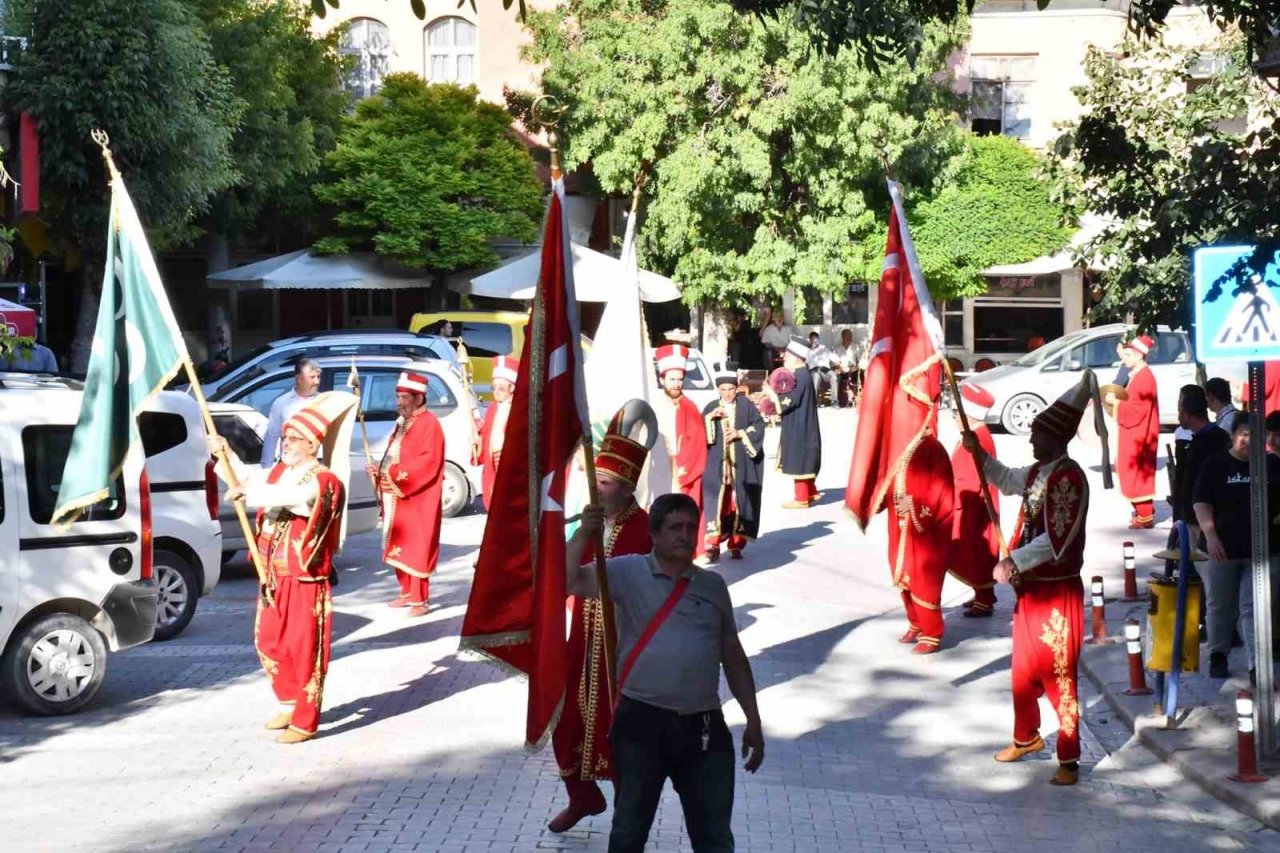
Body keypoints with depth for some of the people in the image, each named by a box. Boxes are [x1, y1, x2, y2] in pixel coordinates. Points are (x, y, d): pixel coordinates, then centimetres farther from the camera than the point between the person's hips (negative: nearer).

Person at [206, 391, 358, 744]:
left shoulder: (323, 482, -17)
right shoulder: (278, 472, 11)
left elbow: (290, 497, -35)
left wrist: (248, 492, -37)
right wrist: (224, 454, 3)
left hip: (305, 581, -8)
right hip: (273, 578, 9)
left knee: (304, 650, -2)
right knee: (268, 643, 16)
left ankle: (305, 722, 7)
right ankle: (292, 704, 33)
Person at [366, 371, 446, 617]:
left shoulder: (429, 424, -12)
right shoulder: (403, 423, 17)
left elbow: (428, 461, -22)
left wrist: (394, 474, -24)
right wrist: (381, 471, 4)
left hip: (416, 501, -9)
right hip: (396, 498, 9)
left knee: (416, 549, -7)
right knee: (398, 547, 13)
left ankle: (420, 599, -2)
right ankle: (407, 592, 23)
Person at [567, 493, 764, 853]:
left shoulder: (713, 585, 10)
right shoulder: (629, 572, -1)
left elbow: (733, 657, 15)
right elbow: (572, 582, -15)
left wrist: (753, 720, 14)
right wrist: (585, 534, -30)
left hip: (704, 726, 3)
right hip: (641, 720, -3)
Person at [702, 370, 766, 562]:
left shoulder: (746, 405, 6)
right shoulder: (711, 407, 10)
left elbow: (759, 426, -2)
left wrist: (740, 433, -13)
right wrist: (709, 417, -14)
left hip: (741, 465, 0)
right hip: (717, 464, 0)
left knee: (739, 502, -1)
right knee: (716, 501, -10)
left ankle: (736, 543, 7)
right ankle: (713, 543, -14)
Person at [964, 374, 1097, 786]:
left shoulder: (1070, 478, -21)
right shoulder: (1037, 473, 7)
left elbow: (1055, 541, -27)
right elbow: (1007, 481, 31)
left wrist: (1013, 562, -26)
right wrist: (979, 454, 19)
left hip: (1058, 592, -9)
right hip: (1030, 587, 9)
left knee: (1059, 677, -3)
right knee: (1024, 669, 20)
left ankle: (1069, 760, 5)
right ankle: (1026, 737, 38)